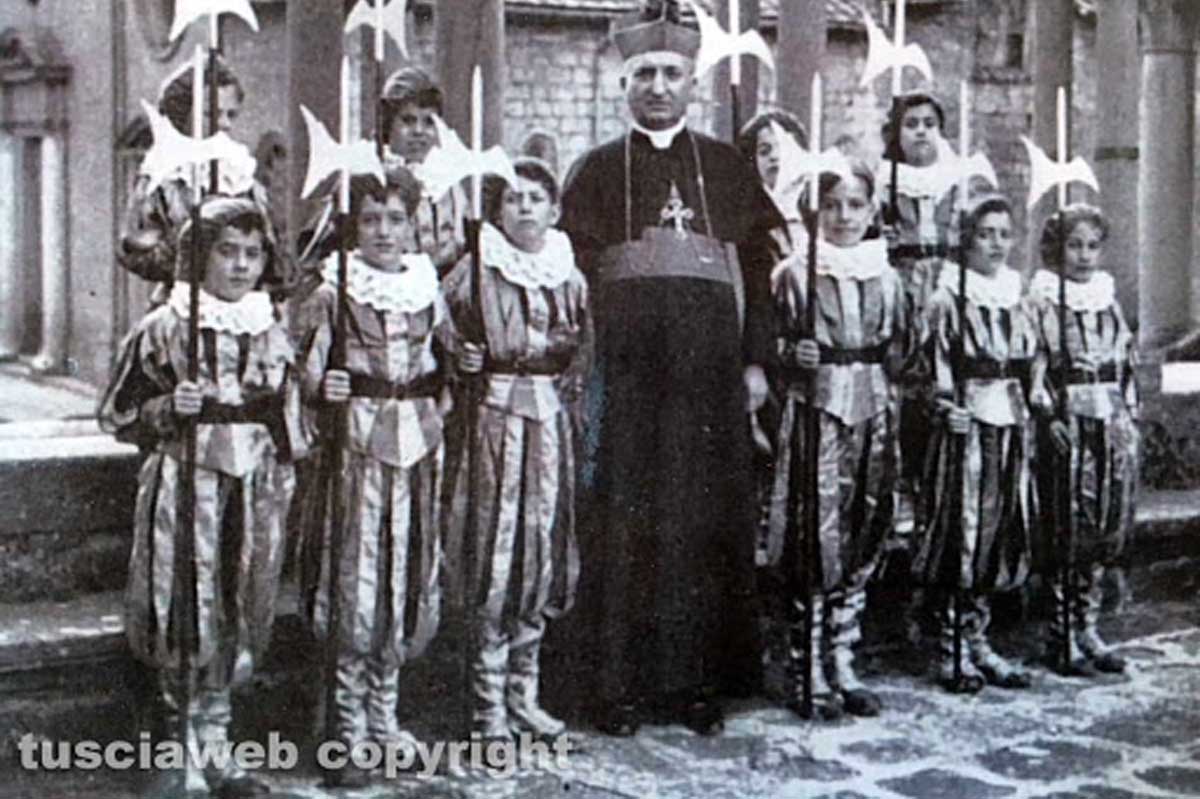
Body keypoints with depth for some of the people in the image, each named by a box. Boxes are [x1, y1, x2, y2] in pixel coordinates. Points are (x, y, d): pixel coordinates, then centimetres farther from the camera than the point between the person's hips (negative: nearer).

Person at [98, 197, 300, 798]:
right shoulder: (163, 330, -3)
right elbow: (117, 415, 1)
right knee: (191, 618, -6)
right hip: (186, 489, -4)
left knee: (239, 621, 6)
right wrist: (169, 409, -16)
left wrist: (281, 487, 17)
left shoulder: (274, 334, 11)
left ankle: (206, 750, 20)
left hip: (256, 493, 4)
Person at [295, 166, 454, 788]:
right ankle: (349, 732, 3)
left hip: (418, 446, 4)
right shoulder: (332, 294, -2)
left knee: (407, 583, 9)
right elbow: (306, 377, -5)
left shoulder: (427, 289, 10)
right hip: (356, 448, -4)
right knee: (357, 589, -6)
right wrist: (324, 390, -24)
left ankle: (383, 717, 23)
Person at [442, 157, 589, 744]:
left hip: (552, 421, 4)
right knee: (495, 556, -6)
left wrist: (565, 395, 6)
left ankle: (523, 693, 19)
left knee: (545, 550, 6)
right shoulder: (474, 272, -1)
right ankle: (489, 702, 3)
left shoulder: (570, 278, 11)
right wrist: (463, 363, -13)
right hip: (495, 416, -4)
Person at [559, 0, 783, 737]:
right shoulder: (597, 171, 11)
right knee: (626, 524, -1)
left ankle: (695, 679, 11)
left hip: (710, 371, 1)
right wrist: (586, 359, -6)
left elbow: (757, 264, 9)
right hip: (626, 371, -1)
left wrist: (756, 359, 1)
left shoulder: (728, 168, 14)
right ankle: (621, 685, 6)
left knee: (707, 523, 3)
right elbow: (573, 269, 4)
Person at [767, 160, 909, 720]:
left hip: (874, 413, 5)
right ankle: (807, 672, 1)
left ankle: (842, 664, 18)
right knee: (816, 538, -8)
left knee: (864, 539, 7)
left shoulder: (886, 277, 12)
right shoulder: (794, 274, 1)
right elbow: (769, 343, 0)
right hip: (816, 412, -4)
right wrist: (793, 355, -17)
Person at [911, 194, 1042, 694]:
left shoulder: (1017, 299, 12)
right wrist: (949, 410, -18)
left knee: (1000, 535, 8)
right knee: (960, 533, -4)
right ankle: (951, 651, 4)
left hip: (1011, 428, 6)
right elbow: (935, 366, -9)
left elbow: (1035, 361, 20)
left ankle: (977, 642, 19)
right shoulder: (949, 299, -6)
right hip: (966, 427, -6)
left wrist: (1029, 409, 11)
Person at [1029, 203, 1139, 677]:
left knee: (1107, 528, 6)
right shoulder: (1041, 300, -3)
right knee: (1066, 529, -5)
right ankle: (1062, 634, 3)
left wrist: (1130, 414, 8)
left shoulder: (1108, 298, 15)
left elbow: (1128, 361, 18)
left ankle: (1087, 626, 17)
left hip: (1113, 424, 6)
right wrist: (1051, 416, -17)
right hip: (1065, 423, -6)